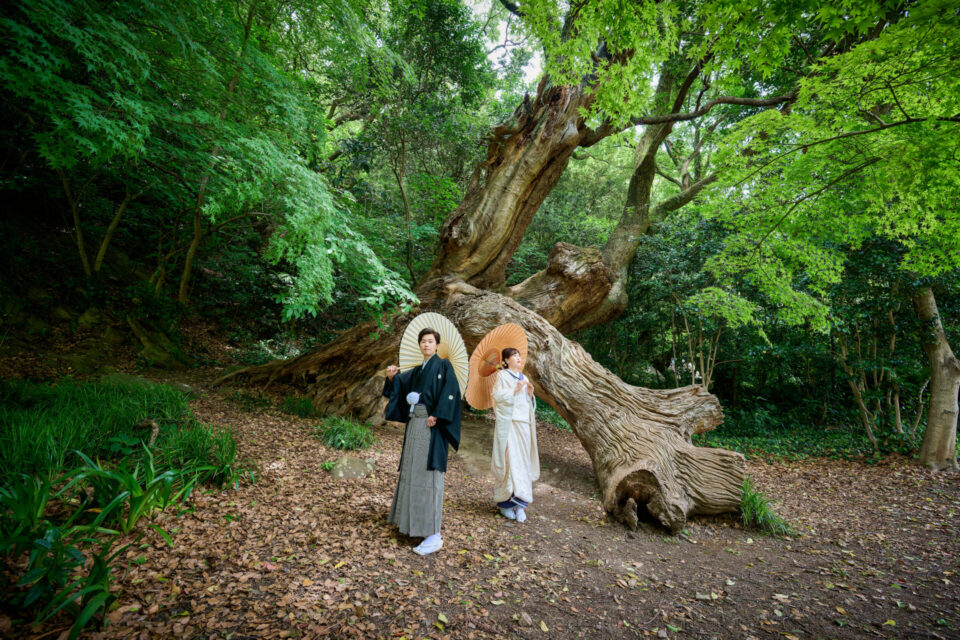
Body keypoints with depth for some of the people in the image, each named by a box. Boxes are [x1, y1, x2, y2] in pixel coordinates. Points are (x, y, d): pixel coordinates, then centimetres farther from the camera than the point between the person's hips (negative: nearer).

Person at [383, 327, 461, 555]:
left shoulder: (443, 365, -2)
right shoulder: (417, 371, 20)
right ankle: (415, 521, 27)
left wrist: (436, 416, -21)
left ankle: (434, 535, -7)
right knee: (413, 471, 13)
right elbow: (400, 383, 11)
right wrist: (392, 376, -10)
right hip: (415, 424, 8)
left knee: (428, 474, -11)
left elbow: (451, 392, -14)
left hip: (431, 425, -8)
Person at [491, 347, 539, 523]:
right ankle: (505, 503, 3)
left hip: (523, 424, 6)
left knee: (523, 462, 2)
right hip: (508, 424, -6)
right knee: (509, 461, -7)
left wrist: (530, 394, 2)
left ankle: (519, 504, 6)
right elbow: (498, 396, -11)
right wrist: (515, 390, -17)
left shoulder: (524, 378, 19)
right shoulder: (502, 375, 1)